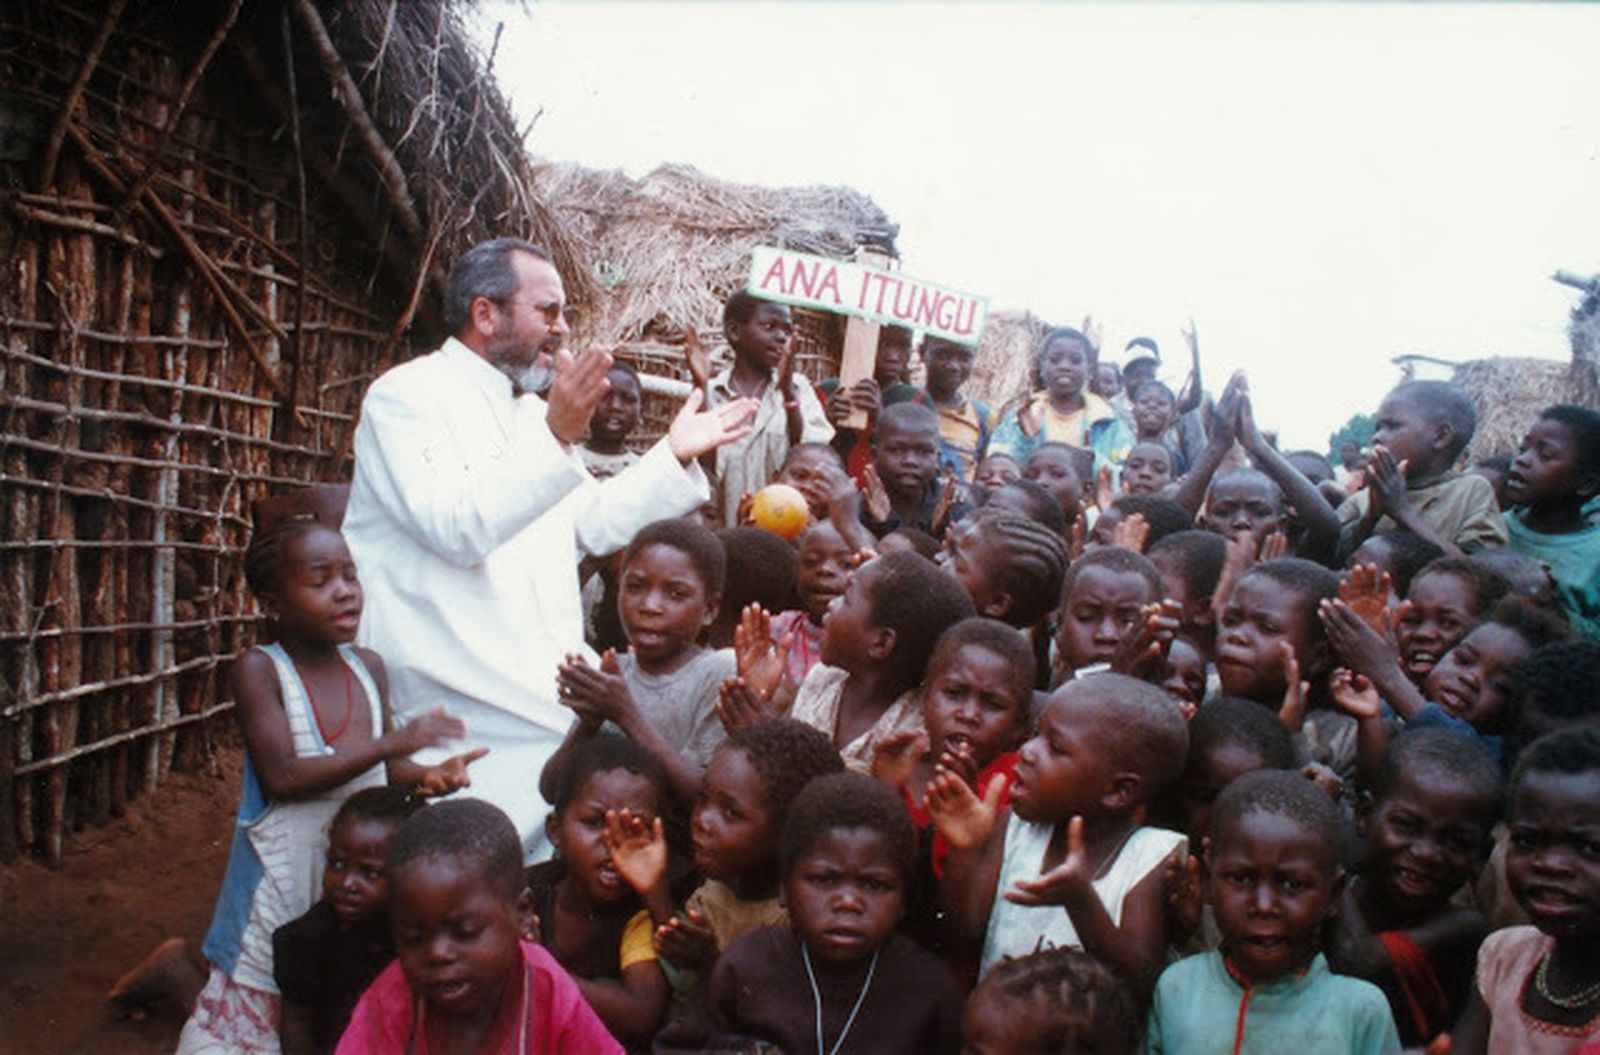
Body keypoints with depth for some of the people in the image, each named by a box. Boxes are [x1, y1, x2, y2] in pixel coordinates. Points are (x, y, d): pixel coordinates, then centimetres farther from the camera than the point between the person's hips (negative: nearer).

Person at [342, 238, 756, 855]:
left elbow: (594, 524, 17)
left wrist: (674, 455, 8)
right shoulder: (407, 394, -8)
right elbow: (455, 528, -23)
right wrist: (555, 438, -33)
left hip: (545, 690, 8)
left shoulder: (530, 411, 19)